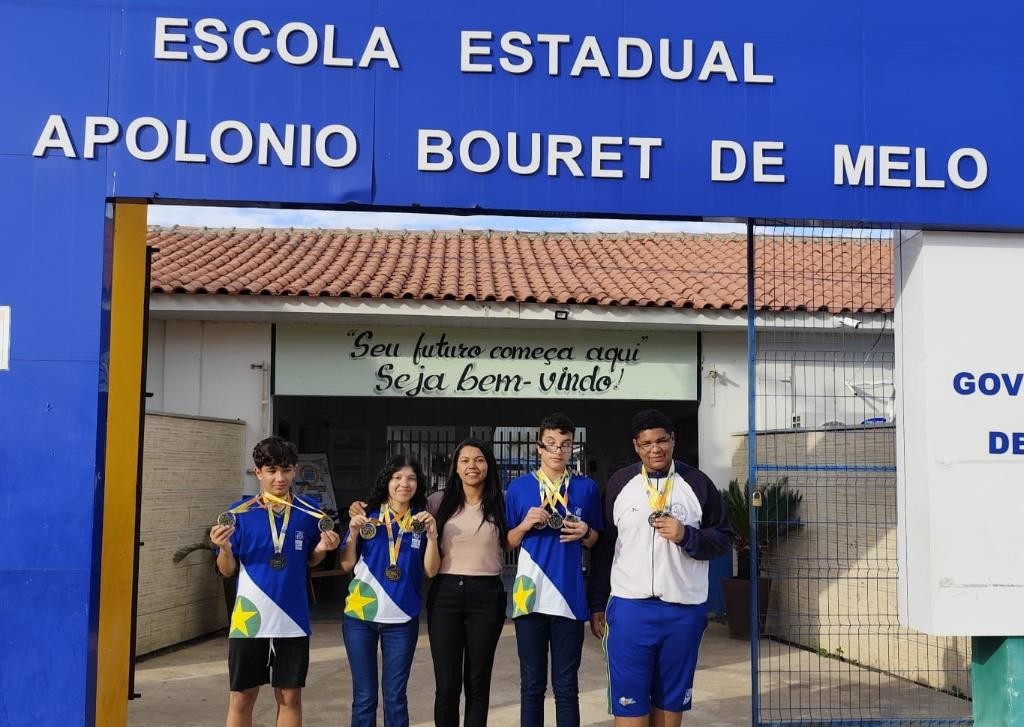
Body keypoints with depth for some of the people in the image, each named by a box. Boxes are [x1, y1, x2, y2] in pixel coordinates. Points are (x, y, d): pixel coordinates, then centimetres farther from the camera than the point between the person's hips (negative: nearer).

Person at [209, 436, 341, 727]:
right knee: (242, 697, 7)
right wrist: (224, 548, -20)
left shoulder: (309, 512, 1)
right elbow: (228, 570, 0)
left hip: (292, 620, 1)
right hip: (249, 619, -1)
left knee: (290, 697, 9)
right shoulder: (239, 513, -5)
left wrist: (322, 549, -9)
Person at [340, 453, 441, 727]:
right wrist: (354, 534, -12)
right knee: (364, 697, 5)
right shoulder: (367, 516, 1)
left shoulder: (422, 521, 3)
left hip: (402, 619, 1)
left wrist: (432, 535, -14)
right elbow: (347, 566, 2)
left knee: (395, 697, 5)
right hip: (360, 615, 0)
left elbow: (431, 571, -2)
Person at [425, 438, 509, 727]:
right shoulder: (439, 501, 4)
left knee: (478, 682, 8)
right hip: (445, 594, 0)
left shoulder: (501, 503, 3)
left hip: (487, 595, 0)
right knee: (447, 684, 1)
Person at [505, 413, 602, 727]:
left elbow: (595, 540, 13)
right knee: (531, 684, 8)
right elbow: (508, 542, 9)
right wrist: (525, 525, -10)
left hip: (569, 596, 0)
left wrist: (585, 532, -8)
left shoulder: (587, 487, 5)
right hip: (530, 596, 0)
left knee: (566, 685, 6)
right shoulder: (519, 486, 4)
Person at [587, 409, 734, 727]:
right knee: (629, 700, 0)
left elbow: (723, 538, 5)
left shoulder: (698, 483, 2)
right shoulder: (618, 483, 4)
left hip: (684, 610, 0)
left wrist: (687, 536, -14)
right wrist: (597, 604, 7)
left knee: (671, 699, 10)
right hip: (630, 608, 0)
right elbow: (604, 547, 7)